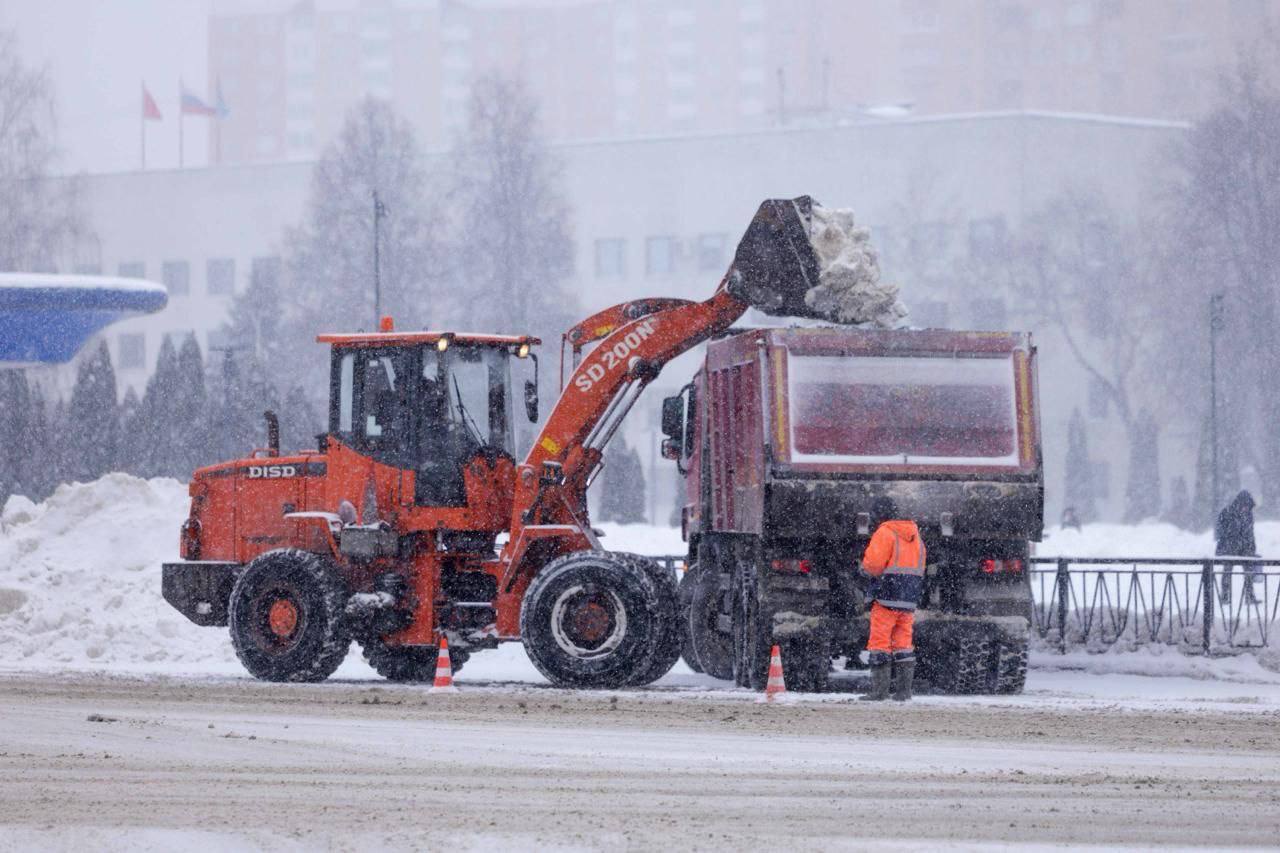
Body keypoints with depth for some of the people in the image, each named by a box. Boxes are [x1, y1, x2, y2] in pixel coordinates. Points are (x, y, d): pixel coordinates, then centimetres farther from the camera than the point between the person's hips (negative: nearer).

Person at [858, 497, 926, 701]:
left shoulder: (884, 533, -9)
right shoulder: (915, 536, 15)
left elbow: (873, 564, -16)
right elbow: (919, 568, 17)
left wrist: (866, 569, 5)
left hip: (886, 597, -7)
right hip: (910, 599, 7)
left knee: (880, 643, -3)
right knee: (903, 644, 11)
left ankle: (879, 690, -7)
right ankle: (904, 690, 7)